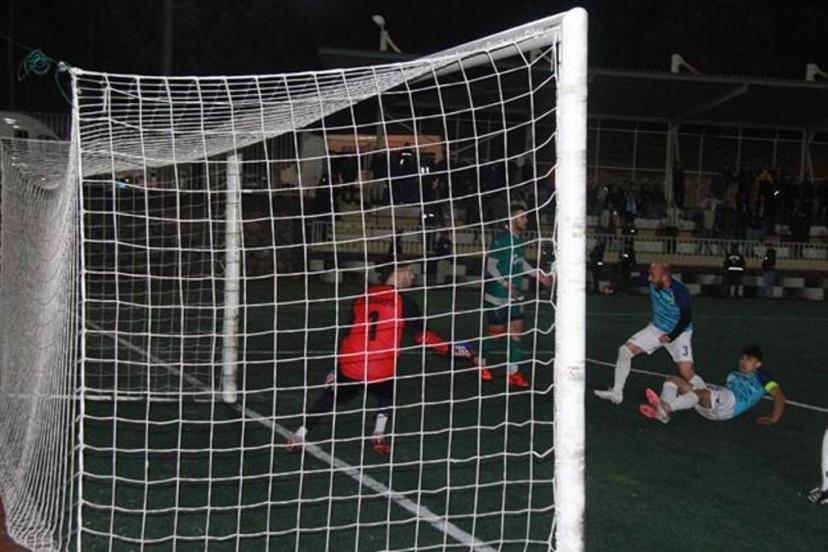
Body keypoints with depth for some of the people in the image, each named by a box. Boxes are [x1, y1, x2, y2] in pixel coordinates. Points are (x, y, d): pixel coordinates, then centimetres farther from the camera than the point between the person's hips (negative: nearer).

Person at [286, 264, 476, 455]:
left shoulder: (362, 298, 13)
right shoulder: (403, 301, -1)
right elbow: (422, 335, -3)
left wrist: (335, 370, 24)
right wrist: (450, 350, 7)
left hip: (349, 368, 3)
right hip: (382, 372, -3)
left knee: (333, 395, 27)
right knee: (387, 394, 29)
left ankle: (300, 434, 23)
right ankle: (379, 435, 10)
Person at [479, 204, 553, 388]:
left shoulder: (519, 239, 8)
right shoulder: (500, 239, -16)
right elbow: (491, 266, -16)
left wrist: (539, 275, 17)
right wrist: (505, 284, -27)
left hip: (515, 296, 7)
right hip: (497, 296, -7)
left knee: (516, 332, 0)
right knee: (496, 332, 3)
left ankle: (513, 373, 3)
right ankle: (481, 362, 27)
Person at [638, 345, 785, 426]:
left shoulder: (760, 376, 16)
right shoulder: (734, 374, 37)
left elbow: (779, 396, 7)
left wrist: (773, 419, -6)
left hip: (730, 404, -8)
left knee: (701, 392, -40)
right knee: (672, 380, -5)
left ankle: (666, 407, -62)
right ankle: (663, 410, -35)